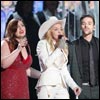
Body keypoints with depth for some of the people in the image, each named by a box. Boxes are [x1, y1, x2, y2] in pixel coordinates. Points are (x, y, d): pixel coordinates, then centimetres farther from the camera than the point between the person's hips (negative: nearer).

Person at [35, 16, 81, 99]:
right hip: (47, 85, -5)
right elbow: (46, 63, -12)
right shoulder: (42, 43, 3)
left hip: (62, 85, 5)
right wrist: (59, 48, -6)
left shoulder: (64, 46, 21)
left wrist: (73, 85, 9)